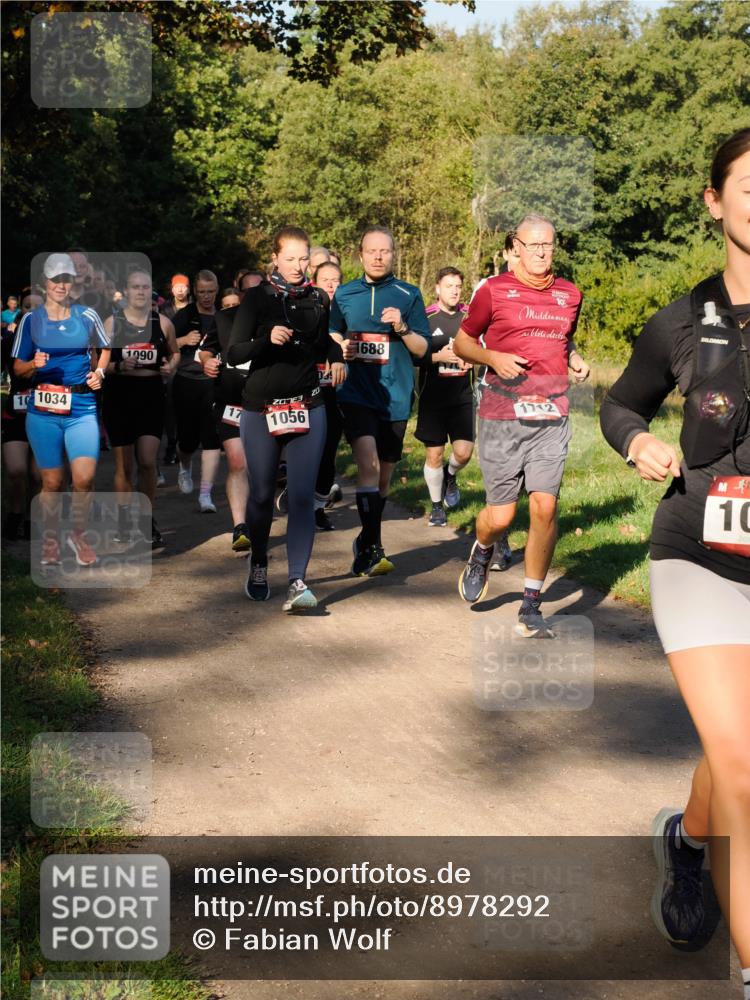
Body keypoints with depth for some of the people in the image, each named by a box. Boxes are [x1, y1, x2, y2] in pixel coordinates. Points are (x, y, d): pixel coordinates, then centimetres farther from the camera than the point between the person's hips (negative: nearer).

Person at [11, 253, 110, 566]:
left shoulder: (87, 316, 3)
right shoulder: (31, 320, 3)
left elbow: (103, 349, 20)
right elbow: (18, 367, 8)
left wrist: (99, 372, 1)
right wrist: (35, 364, -13)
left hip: (82, 409, 0)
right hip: (43, 410, 0)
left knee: (84, 478, -14)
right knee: (52, 481, 6)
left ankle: (78, 534, 11)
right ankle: (50, 538, 28)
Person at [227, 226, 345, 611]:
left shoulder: (318, 299, 7)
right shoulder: (257, 298, -1)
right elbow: (233, 354, -7)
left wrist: (337, 359, 4)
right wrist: (267, 339, -24)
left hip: (308, 409, 1)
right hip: (261, 409, -1)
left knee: (302, 496, -8)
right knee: (262, 494, 7)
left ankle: (297, 581, -12)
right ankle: (258, 565, 30)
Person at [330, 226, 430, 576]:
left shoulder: (409, 295, 5)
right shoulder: (344, 294, 7)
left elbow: (422, 348, 4)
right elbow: (332, 335, 19)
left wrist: (403, 328, -14)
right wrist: (339, 347, -3)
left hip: (395, 397, 1)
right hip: (356, 392, -1)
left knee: (383, 474, 12)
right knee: (368, 464, -22)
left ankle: (366, 546, 29)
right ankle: (372, 547, -20)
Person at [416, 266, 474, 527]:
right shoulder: (425, 318, -4)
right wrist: (438, 357, -17)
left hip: (463, 397, 2)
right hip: (433, 396, -2)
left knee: (463, 452, -6)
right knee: (434, 454, 2)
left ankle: (450, 476, 29)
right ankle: (437, 506, 20)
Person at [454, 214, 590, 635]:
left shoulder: (570, 295, 13)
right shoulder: (494, 291, 1)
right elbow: (462, 342, 9)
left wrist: (576, 360, 9)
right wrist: (493, 358, -9)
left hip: (552, 416, 3)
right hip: (502, 416, -2)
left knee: (545, 507, -9)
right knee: (501, 516, -1)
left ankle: (531, 606, 3)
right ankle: (482, 554, 37)